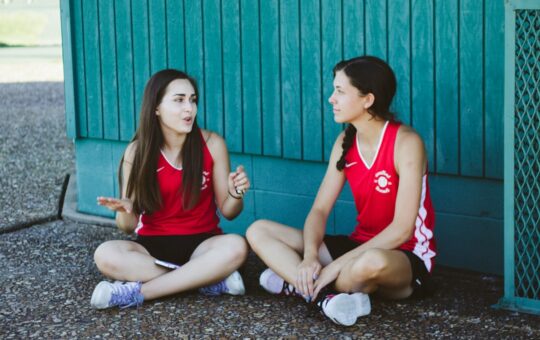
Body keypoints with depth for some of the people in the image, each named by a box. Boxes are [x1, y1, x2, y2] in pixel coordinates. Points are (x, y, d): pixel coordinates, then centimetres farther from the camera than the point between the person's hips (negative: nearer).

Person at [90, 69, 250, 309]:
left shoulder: (212, 144, -5)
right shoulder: (138, 152, -6)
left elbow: (228, 212, 1)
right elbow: (128, 226, -4)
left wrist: (235, 194, -22)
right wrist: (125, 211, -27)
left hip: (201, 244, 0)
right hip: (152, 245, 1)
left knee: (236, 246, -33)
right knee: (105, 255, -29)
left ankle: (138, 292, -25)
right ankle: (211, 280, -25)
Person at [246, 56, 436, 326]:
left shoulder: (405, 142, -17)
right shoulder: (345, 142, 3)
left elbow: (402, 230, -23)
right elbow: (319, 209, 0)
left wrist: (336, 266, -26)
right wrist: (309, 257, -22)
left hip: (407, 259, -7)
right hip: (360, 246, 7)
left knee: (371, 263, -45)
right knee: (258, 232, -6)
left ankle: (300, 286, -15)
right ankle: (326, 297, -27)